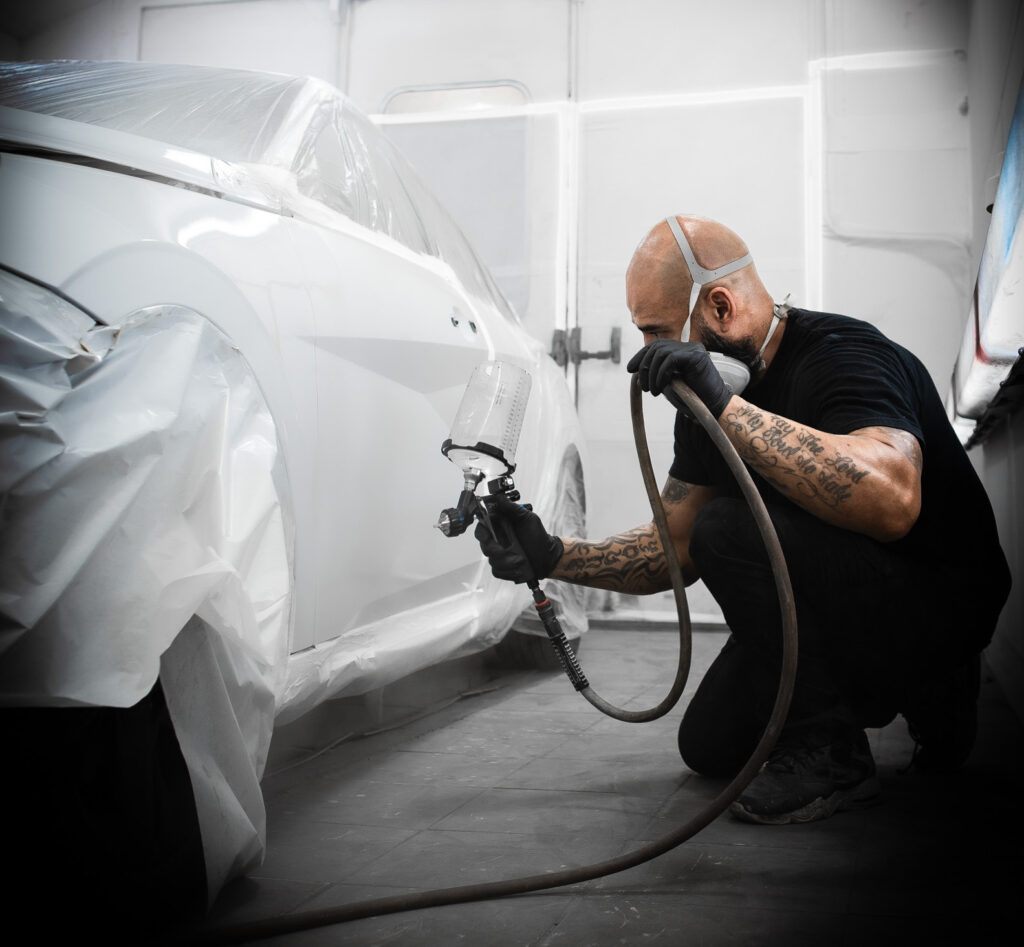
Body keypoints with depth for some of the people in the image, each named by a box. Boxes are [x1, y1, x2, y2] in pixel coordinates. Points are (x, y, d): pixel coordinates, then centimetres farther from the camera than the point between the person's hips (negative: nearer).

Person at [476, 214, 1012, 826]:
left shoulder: (841, 355, -25)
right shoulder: (707, 396, 1)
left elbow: (891, 499, -46)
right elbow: (676, 551, 5)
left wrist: (727, 406, -44)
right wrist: (552, 556, -9)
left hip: (942, 598, -9)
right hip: (848, 595, 9)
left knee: (732, 527, -30)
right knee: (711, 748, 12)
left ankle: (828, 754, -13)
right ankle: (924, 692, 22)